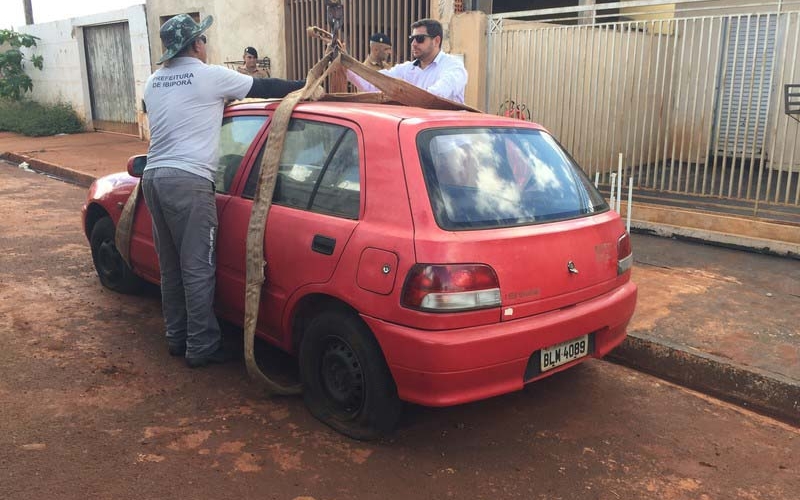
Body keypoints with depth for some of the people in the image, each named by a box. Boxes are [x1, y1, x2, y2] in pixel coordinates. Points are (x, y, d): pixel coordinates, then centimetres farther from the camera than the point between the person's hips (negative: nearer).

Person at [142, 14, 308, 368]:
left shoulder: (154, 82, 18)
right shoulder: (209, 76, -3)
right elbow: (264, 88, 6)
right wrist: (305, 87, 20)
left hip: (153, 176, 8)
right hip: (188, 181, -8)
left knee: (170, 266, 15)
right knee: (198, 270, -3)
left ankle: (177, 337, 25)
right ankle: (201, 347, 4)